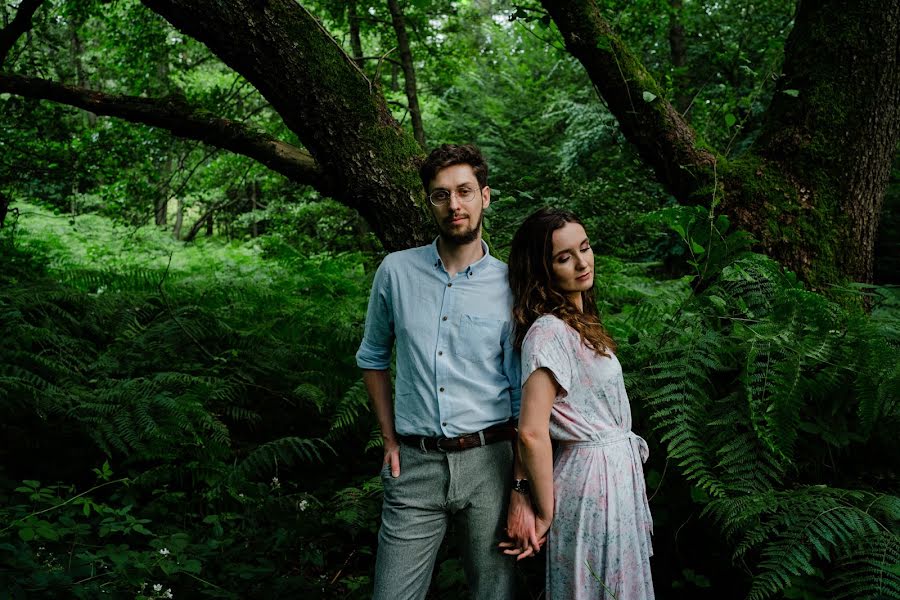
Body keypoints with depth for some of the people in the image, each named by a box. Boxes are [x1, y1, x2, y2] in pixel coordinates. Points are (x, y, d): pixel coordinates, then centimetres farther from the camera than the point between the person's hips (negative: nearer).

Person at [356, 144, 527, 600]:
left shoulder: (509, 286, -2)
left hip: (487, 461, -1)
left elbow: (525, 396, -1)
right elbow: (373, 357, 16)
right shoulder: (396, 271, 2)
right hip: (414, 464, 1)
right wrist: (390, 440, 8)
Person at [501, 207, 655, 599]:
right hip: (593, 478, -9)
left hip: (620, 472, 9)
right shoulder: (549, 331, -20)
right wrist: (544, 515, -16)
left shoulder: (579, 323, 10)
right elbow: (532, 433, -25)